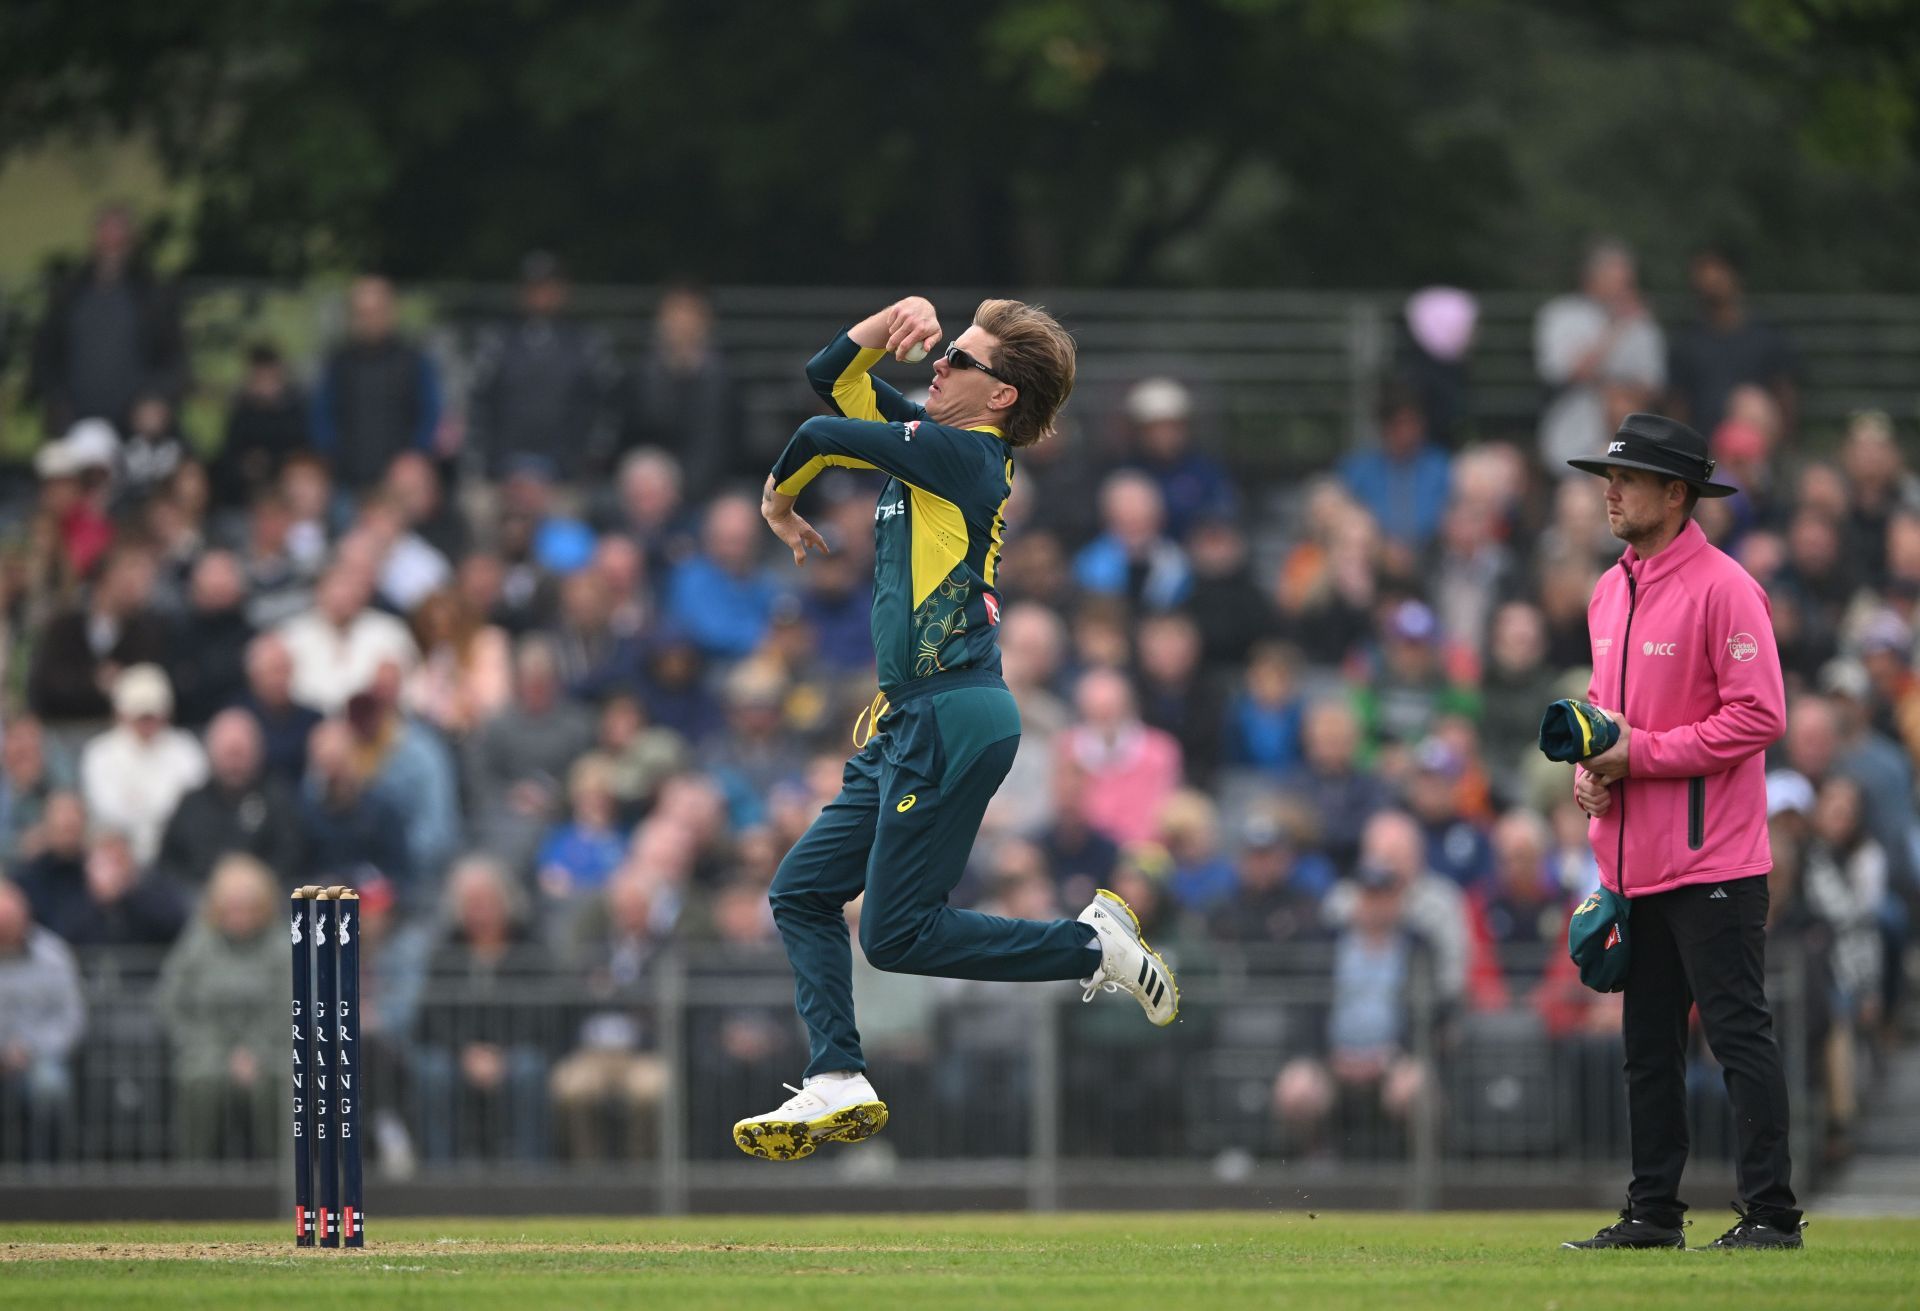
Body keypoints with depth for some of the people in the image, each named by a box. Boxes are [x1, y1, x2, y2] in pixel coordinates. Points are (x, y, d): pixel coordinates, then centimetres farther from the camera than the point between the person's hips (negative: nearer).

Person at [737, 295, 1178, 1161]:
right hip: (909, 722, 10)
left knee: (896, 934, -7)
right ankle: (838, 1086, 4)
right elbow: (833, 380, 20)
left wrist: (779, 497, 11)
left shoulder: (962, 453, -13)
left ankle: (1092, 944, 1)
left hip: (953, 718, -10)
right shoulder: (937, 439, 14)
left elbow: (824, 434, -9)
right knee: (800, 892, 8)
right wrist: (891, 325, 4)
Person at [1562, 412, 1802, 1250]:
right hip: (1633, 860, 9)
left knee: (1738, 1032, -8)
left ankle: (1771, 1213, -6)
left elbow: (1759, 717, -17)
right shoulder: (1610, 592, 14)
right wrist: (1590, 766, 4)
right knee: (1648, 1045, 12)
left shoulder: (1723, 589, -12)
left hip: (1711, 862, -9)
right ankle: (1653, 1212, 18)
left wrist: (1641, 753, -17)